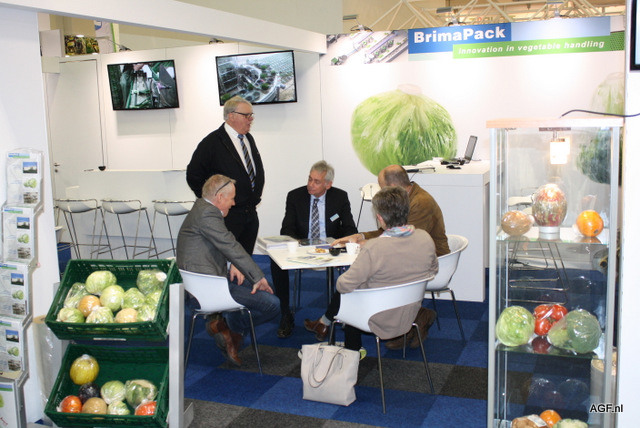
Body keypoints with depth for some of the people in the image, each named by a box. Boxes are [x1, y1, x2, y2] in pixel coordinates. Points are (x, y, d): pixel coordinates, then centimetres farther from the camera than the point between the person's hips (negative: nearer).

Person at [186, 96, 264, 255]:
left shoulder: (249, 139, 13)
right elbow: (193, 176, -8)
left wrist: (256, 196, 15)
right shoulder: (212, 142, -10)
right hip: (227, 215, -7)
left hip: (251, 213, 7)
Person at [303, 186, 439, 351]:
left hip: (381, 321, -5)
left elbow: (344, 286, -23)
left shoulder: (373, 248, -31)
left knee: (343, 292, 22)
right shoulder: (426, 239, -13)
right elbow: (433, 271, 6)